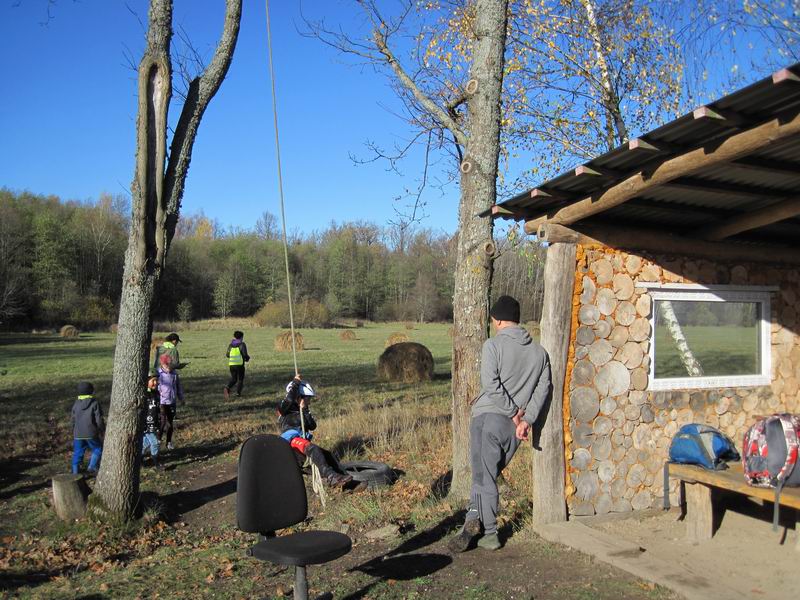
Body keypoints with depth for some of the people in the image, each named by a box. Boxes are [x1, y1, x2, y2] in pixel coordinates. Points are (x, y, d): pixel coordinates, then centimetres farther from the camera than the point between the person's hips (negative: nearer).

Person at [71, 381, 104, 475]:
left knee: (77, 453, 13)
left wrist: (73, 432, 27)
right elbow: (99, 420, -8)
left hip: (78, 434, 4)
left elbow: (73, 420, 13)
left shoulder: (76, 404, 6)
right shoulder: (94, 404, -8)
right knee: (98, 449, 12)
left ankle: (75, 472, 13)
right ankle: (92, 466, -1)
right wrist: (101, 430, 7)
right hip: (91, 434, -4)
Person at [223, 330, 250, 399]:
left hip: (231, 364, 4)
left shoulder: (231, 344, 9)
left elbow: (227, 354, 12)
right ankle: (238, 393, 8)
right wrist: (247, 358, 8)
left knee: (233, 379, 13)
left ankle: (227, 388, -13)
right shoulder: (242, 344, -7)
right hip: (240, 364, -4)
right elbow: (245, 354, -14)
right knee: (240, 379, 13)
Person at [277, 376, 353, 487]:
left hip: (304, 440, 8)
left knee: (326, 454, -6)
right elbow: (289, 399, -19)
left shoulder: (304, 410, 25)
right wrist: (296, 382, -7)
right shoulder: (285, 408, 6)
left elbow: (312, 426, 11)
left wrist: (304, 411, 1)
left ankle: (340, 477, -13)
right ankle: (330, 476, -42)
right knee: (313, 449, -33)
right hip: (290, 439, -8)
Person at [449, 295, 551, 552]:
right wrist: (526, 419, -3)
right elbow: (542, 389, 4)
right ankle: (475, 518, 6)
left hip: (488, 417, -5)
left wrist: (514, 412, -9)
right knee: (488, 475, 15)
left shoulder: (493, 345, -6)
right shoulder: (539, 351, 11)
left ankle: (490, 533, 3)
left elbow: (491, 383, -17)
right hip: (514, 425, 5)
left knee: (484, 477, 4)